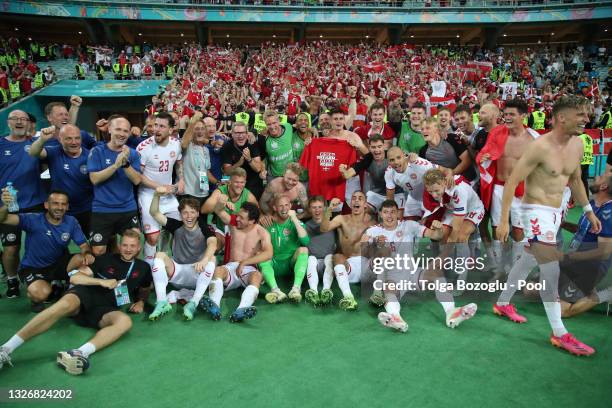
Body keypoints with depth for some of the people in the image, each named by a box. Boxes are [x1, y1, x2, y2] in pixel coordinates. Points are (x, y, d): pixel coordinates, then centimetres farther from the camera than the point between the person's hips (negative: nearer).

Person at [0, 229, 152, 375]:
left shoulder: (143, 268, 16)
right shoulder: (106, 259, 10)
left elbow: (144, 290, 34)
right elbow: (74, 277, 5)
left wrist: (141, 302, 12)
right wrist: (101, 282, -9)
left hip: (105, 309, 1)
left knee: (125, 321, -35)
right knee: (65, 304, -39)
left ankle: (80, 354, -55)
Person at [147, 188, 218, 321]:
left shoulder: (205, 229, -4)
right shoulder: (176, 226, 4)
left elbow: (213, 244, -26)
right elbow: (154, 213, -7)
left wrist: (204, 260, -47)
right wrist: (157, 195, -26)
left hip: (198, 275, -2)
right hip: (177, 274, 2)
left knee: (211, 258, -29)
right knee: (160, 255, -21)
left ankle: (193, 304, -37)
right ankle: (162, 302, -31)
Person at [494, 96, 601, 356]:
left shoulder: (577, 144, 6)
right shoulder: (541, 147, -19)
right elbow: (511, 182, -19)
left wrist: (588, 211, 21)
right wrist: (504, 221, -21)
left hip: (555, 212, 9)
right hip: (536, 212, -9)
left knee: (529, 260, 19)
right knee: (551, 270, -10)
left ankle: (502, 304, 36)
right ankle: (559, 334, -1)